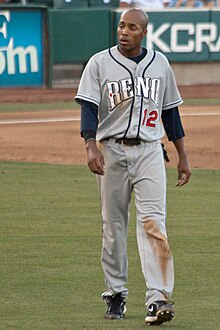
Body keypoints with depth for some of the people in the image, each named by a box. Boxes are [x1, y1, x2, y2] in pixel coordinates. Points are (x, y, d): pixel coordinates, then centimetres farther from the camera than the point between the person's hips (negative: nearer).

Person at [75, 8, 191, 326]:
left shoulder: (160, 63, 9)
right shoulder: (99, 63, 1)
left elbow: (170, 111, 15)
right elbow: (88, 108, -8)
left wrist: (182, 156, 14)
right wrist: (91, 146, -24)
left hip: (149, 151, 0)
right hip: (111, 151, 0)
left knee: (153, 222, -13)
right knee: (113, 225, 5)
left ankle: (158, 299, -20)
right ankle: (116, 295, 16)